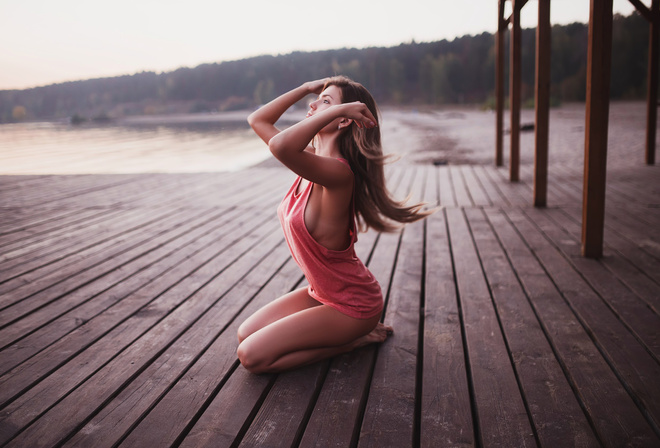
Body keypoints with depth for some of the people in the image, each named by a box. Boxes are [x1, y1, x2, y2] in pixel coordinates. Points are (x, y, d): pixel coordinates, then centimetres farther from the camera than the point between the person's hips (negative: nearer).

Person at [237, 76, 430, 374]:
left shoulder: (338, 172, -29)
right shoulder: (313, 160, -2)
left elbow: (280, 146, -48)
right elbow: (257, 120, 6)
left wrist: (336, 110, -37)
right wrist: (307, 88, -2)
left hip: (352, 303, -8)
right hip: (322, 292, 8)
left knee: (252, 356, -10)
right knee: (245, 335, 8)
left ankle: (354, 340, 4)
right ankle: (346, 332, 15)